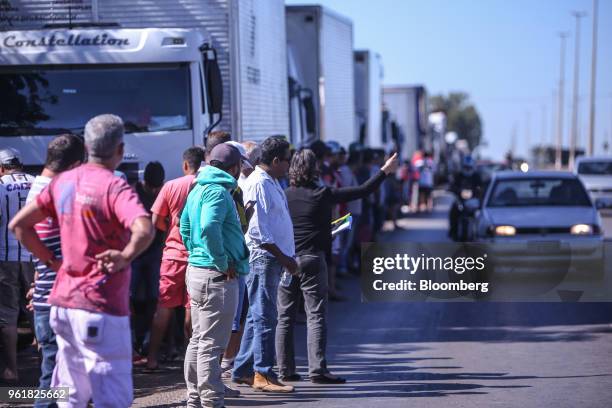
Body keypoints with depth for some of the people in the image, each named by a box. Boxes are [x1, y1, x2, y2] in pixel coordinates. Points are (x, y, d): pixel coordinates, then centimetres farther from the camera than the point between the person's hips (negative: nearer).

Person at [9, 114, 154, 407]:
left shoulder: (62, 182, 8)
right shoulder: (115, 187, -14)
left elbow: (18, 224, 13)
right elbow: (144, 230, -32)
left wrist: (51, 261, 12)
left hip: (63, 303, 8)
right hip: (101, 309, -8)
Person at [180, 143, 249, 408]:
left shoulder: (199, 189, 14)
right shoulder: (218, 192, -16)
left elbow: (185, 226, 22)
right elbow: (209, 227, -30)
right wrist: (223, 262, -21)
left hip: (196, 270, 10)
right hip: (217, 277, -10)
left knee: (198, 340, 16)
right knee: (212, 344, -5)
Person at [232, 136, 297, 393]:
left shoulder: (271, 182, 18)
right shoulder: (258, 184, -14)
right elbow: (257, 231, -20)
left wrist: (285, 257, 18)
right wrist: (283, 257, -17)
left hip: (273, 258, 10)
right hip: (263, 257, -10)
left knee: (257, 317, 14)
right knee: (265, 317, -7)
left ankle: (243, 370, 20)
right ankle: (263, 374, -4)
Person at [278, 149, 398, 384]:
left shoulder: (284, 196, 2)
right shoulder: (323, 195, -5)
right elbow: (363, 191, -1)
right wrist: (385, 172, 11)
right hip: (312, 260, -3)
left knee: (285, 318, 8)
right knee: (316, 316, -1)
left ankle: (286, 370, 10)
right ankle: (317, 369, -6)